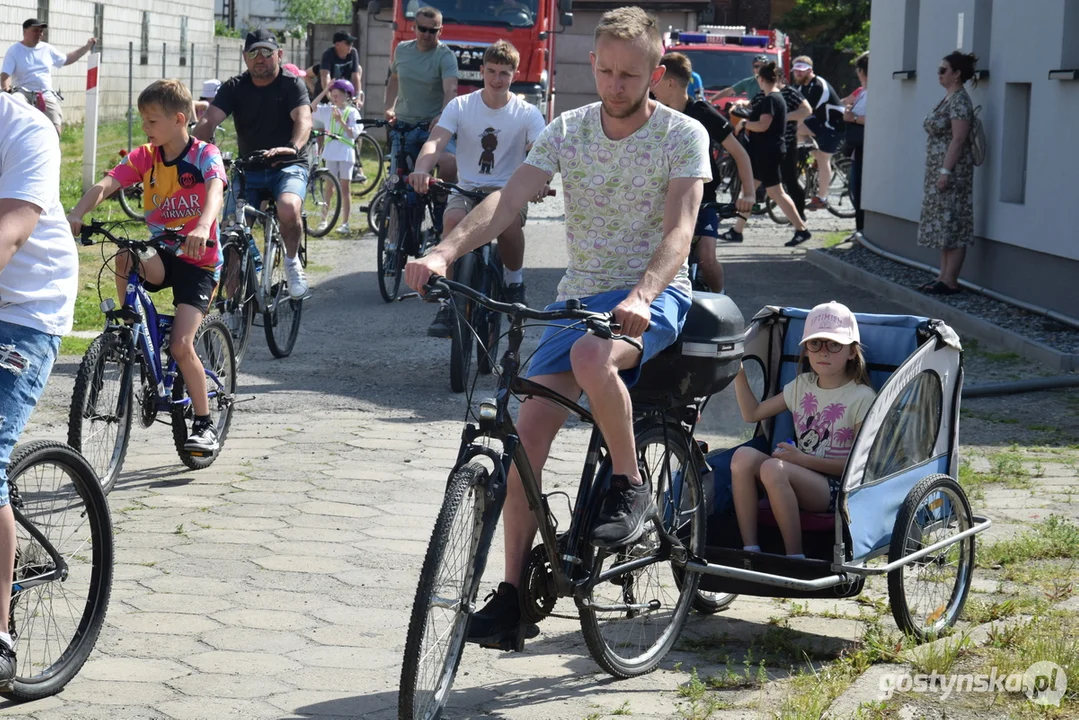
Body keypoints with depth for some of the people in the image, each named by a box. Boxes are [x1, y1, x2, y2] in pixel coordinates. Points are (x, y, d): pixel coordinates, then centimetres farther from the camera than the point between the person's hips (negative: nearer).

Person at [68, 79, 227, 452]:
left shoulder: (205, 155, -12)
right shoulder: (144, 157, 0)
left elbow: (215, 193, -32)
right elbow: (104, 186, -15)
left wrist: (203, 227, -54)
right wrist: (76, 214, -36)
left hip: (199, 260, -4)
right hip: (161, 255, 4)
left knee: (180, 345, -17)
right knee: (125, 257, -33)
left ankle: (205, 424, 0)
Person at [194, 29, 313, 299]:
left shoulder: (292, 84, -5)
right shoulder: (235, 88, 2)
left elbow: (303, 118, -23)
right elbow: (209, 121, -12)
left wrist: (294, 147, -45)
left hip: (288, 166, -3)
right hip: (249, 168, 3)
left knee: (289, 208, -35)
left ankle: (292, 260, -5)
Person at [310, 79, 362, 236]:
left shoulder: (352, 112, -2)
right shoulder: (328, 110, 6)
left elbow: (354, 134, -9)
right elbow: (311, 108, -8)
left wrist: (341, 121, -20)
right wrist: (325, 90, -8)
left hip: (346, 153, -3)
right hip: (331, 152, 3)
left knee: (345, 187, 0)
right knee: (330, 186, 8)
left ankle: (345, 223, 1)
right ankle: (324, 220, 12)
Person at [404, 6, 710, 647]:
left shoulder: (683, 135, -6)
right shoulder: (568, 131, 4)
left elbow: (678, 232, -18)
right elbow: (509, 199, -8)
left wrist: (640, 296, -37)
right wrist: (445, 252, -26)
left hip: (653, 294, -4)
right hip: (581, 296, 5)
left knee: (591, 356, -38)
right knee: (529, 431, -8)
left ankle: (633, 486, -14)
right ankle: (513, 592, 0)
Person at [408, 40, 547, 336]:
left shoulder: (527, 114, 0)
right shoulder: (460, 106, 2)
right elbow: (435, 141, -12)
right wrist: (422, 170, -35)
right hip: (467, 190, 1)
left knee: (509, 221, -35)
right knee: (453, 219, -33)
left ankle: (514, 281, -3)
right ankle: (448, 300, -20)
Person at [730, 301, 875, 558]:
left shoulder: (862, 397, -5)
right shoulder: (801, 386, 14)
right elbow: (752, 413, 20)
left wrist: (804, 459, -16)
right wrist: (739, 373, 7)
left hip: (837, 489, -7)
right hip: (800, 476, 7)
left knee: (773, 468, -32)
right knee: (743, 456, -19)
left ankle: (795, 557, -26)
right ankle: (749, 549, -21)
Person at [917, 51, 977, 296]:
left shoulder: (959, 101, -14)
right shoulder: (948, 98, 16)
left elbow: (958, 139, -21)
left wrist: (946, 171, -23)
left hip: (952, 171, -10)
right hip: (940, 170, 10)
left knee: (951, 225, -8)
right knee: (944, 225, 12)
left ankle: (950, 281, -7)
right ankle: (944, 276, 16)